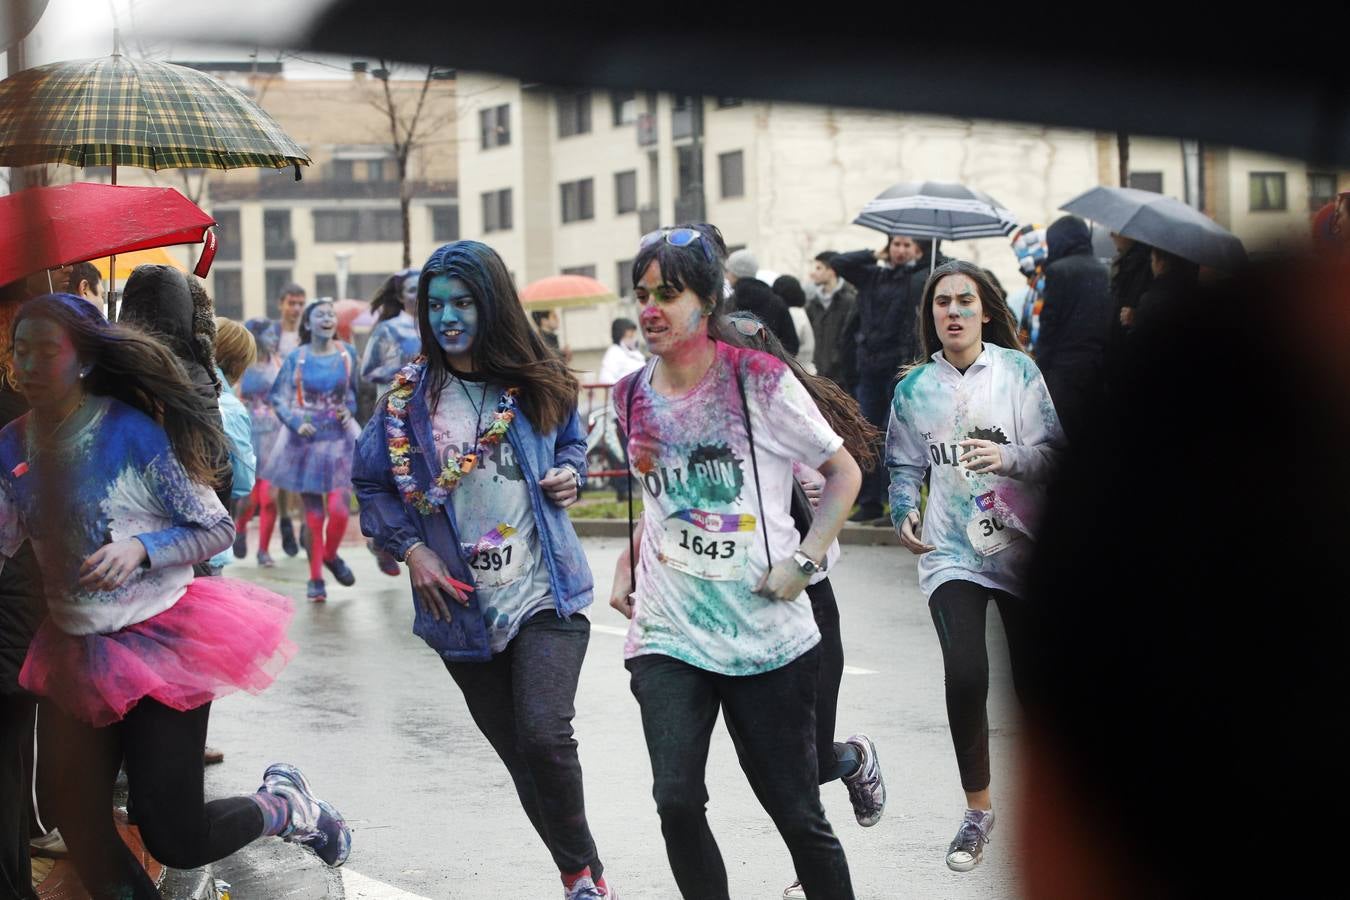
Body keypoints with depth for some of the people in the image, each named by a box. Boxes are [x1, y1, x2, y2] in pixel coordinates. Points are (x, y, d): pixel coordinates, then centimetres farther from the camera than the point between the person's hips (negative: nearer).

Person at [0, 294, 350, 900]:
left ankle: (284, 806, 23)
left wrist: (140, 548, -25)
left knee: (173, 840, -4)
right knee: (79, 828, 6)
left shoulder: (132, 430, -15)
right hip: (74, 653, 5)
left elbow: (218, 530, -10)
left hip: (158, 644, -5)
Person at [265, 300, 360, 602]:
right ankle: (315, 578, 13)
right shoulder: (296, 358, -1)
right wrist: (297, 422, -14)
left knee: (339, 510, -10)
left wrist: (349, 410, -4)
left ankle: (331, 556, 20)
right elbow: (278, 397, 1)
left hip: (339, 439, 1)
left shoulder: (347, 354, 2)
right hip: (305, 439, -1)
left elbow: (357, 391, 15)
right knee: (313, 514, 2)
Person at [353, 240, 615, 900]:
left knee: (544, 735, -20)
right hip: (462, 608, 2)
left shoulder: (538, 384, 2)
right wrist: (410, 548, -4)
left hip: (545, 594, -2)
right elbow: (370, 481, 9)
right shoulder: (410, 395, 0)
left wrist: (569, 474, -1)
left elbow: (572, 442, 21)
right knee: (517, 752, 9)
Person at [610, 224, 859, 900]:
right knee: (677, 800, -14)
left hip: (766, 634, -3)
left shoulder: (761, 381, -7)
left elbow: (843, 472, 2)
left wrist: (804, 562, -9)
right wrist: (626, 567, 11)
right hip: (667, 634, 3)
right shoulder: (632, 396, 7)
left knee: (796, 812, 4)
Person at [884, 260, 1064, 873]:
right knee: (965, 675, -16)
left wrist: (1008, 457, -25)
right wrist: (905, 514, -9)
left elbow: (1053, 449, -6)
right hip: (952, 553, 0)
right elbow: (904, 465, 10)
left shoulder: (1018, 370, -2)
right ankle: (978, 811, 2)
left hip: (1021, 545, 0)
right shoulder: (914, 388, 5)